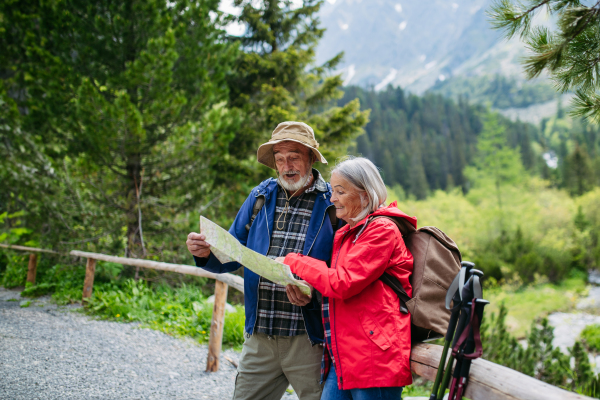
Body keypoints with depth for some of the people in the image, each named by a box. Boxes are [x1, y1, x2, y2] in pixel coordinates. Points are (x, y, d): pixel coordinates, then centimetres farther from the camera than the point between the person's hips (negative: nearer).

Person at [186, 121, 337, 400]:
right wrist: (206, 253, -7)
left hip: (309, 339, -4)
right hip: (259, 336, 4)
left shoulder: (333, 204, -3)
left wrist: (313, 295, -21)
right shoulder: (261, 197, 10)